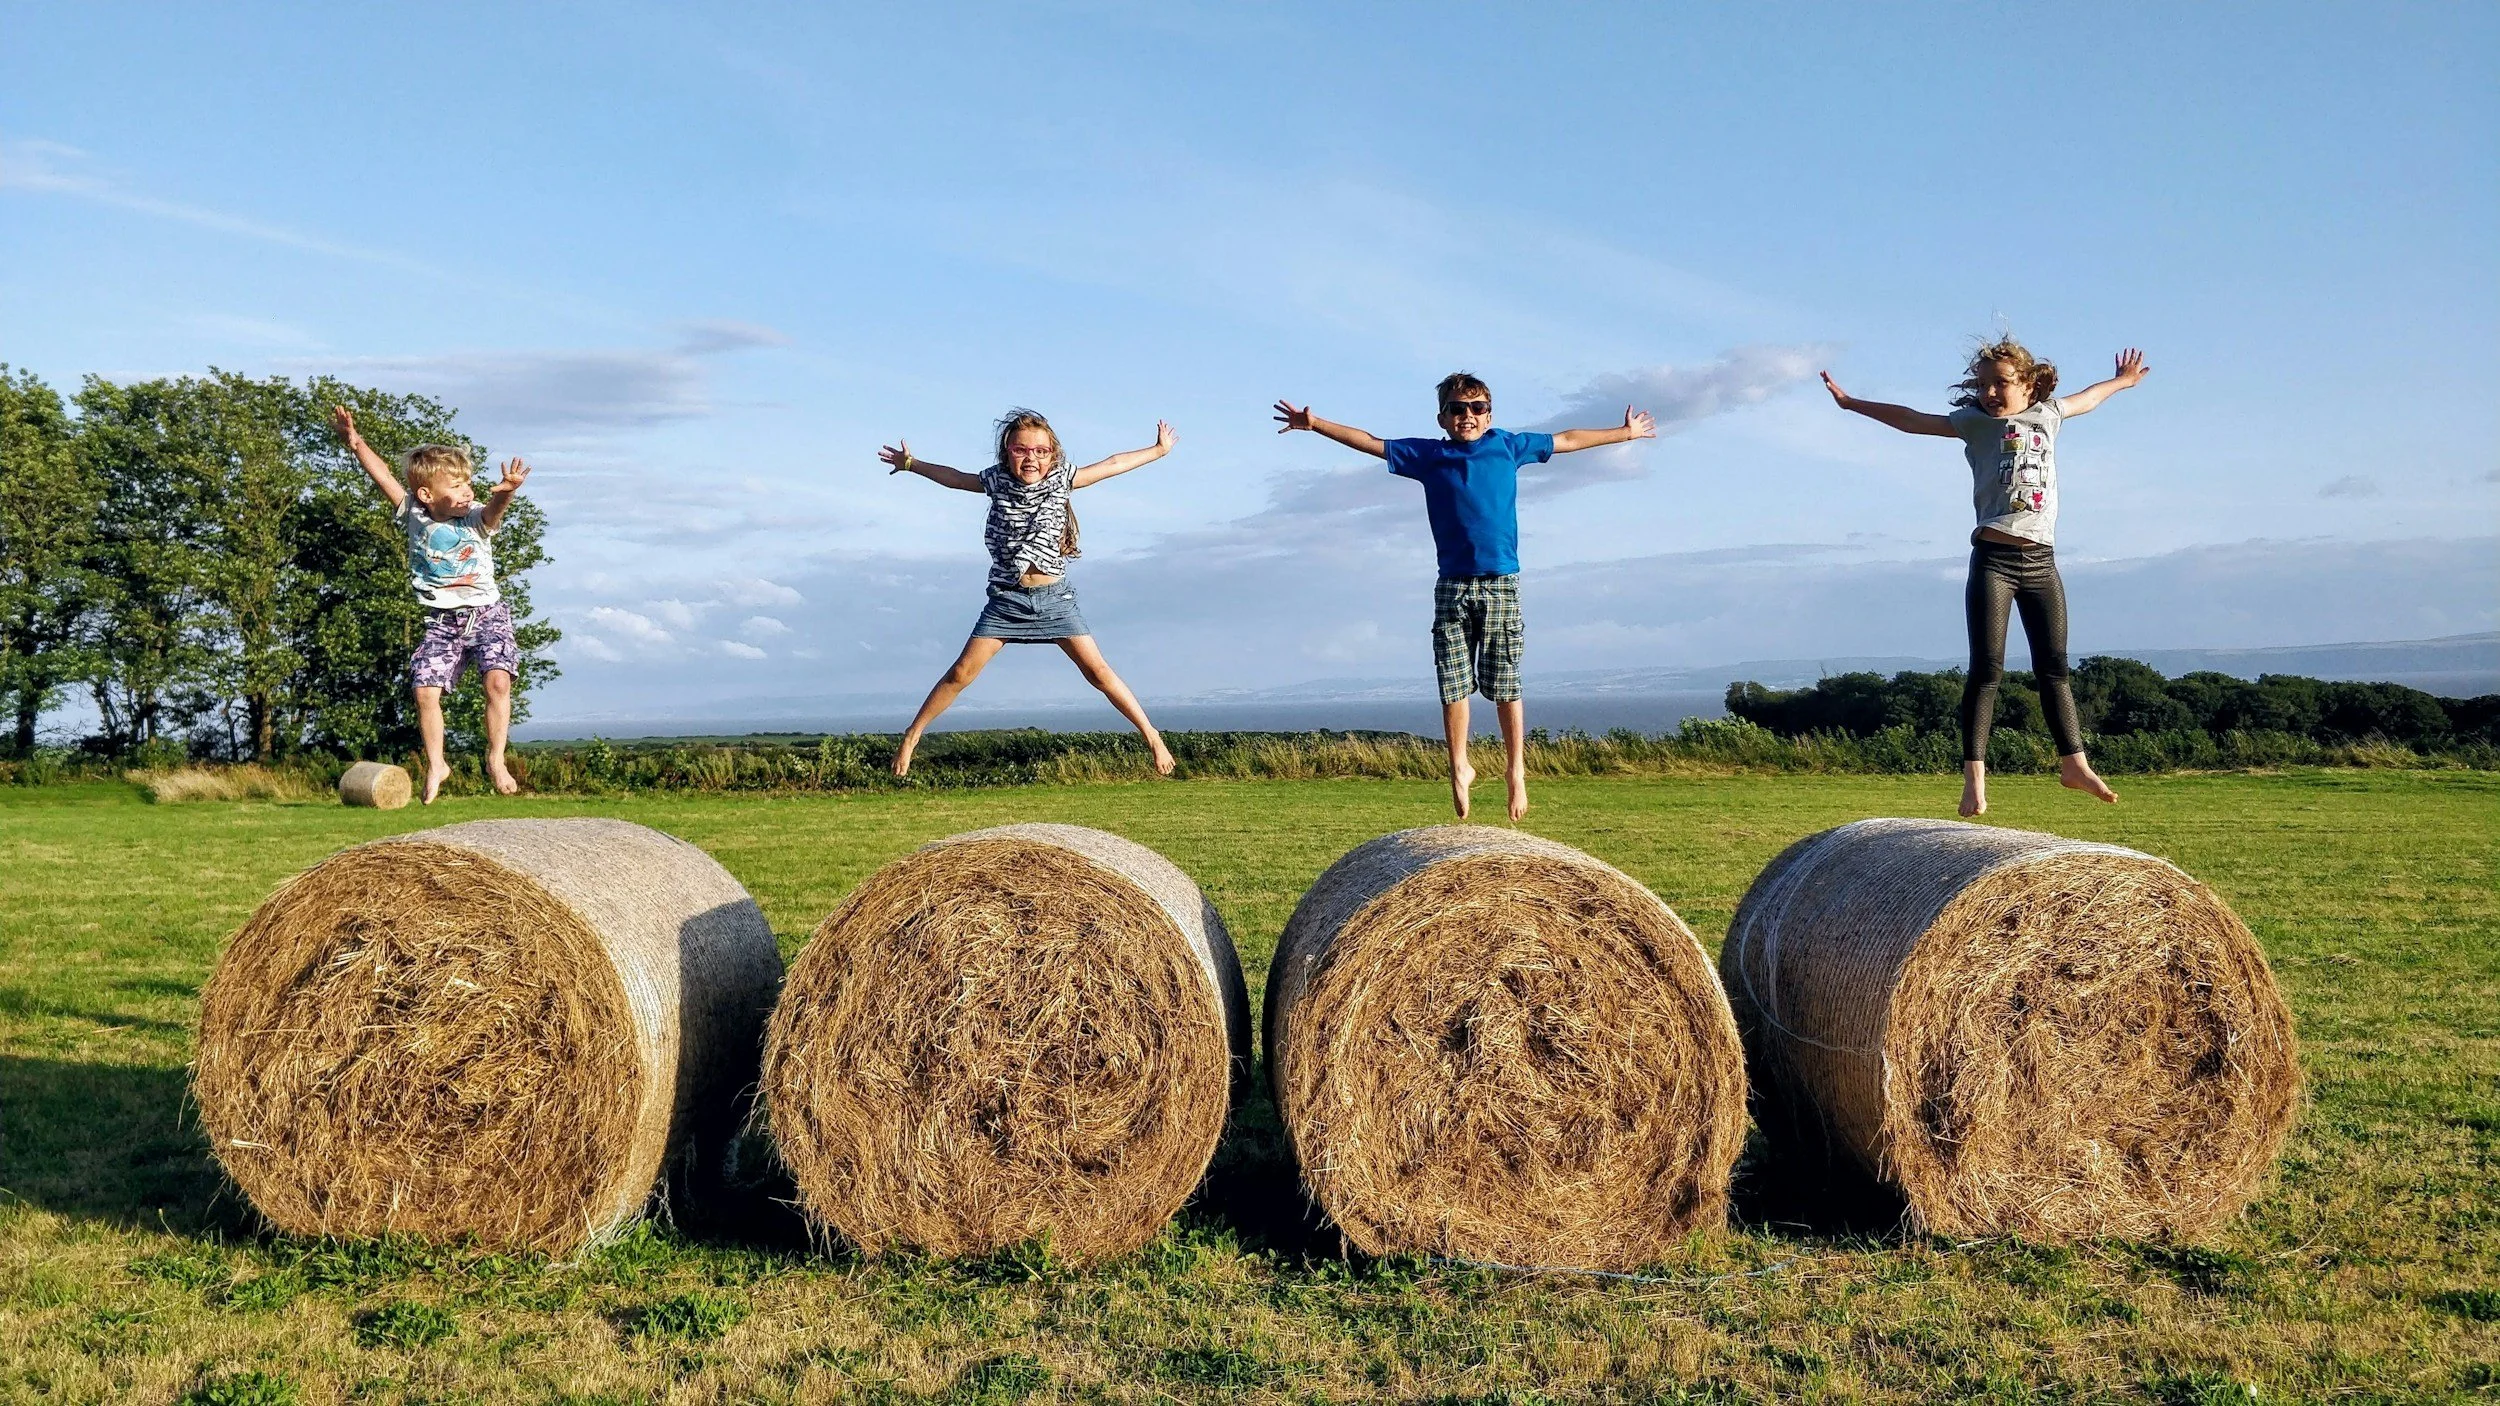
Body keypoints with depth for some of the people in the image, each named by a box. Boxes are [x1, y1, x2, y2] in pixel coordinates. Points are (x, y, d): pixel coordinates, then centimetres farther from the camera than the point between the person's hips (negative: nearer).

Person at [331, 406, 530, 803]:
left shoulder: (476, 519, -7)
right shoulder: (414, 516, 0)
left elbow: (493, 507, -29)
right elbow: (384, 476, -3)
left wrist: (506, 491, -51)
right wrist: (355, 442, -13)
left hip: (487, 613, -2)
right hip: (442, 621, 2)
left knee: (498, 680, -20)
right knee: (425, 690, -6)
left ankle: (496, 760, -5)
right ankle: (435, 764, 14)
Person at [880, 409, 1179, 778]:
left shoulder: (1061, 479, -1)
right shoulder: (996, 481, 0)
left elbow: (1112, 464, 8)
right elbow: (952, 477, 18)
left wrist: (1159, 450, 14)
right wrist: (911, 464, 28)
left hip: (1055, 598, 0)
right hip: (1006, 599, 0)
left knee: (1097, 670, -5)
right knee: (961, 672, -3)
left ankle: (1151, 735, 2)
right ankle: (911, 738, 9)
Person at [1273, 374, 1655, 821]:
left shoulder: (1507, 446, 10)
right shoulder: (1428, 454, 8)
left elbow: (1567, 440, 22)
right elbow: (1370, 443, 10)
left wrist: (1624, 432, 29)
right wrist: (1314, 424, 5)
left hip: (1501, 582, 0)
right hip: (1452, 585, 0)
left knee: (1506, 686, 2)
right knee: (1453, 685, 0)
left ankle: (1516, 770, 13)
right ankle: (1459, 768, 14)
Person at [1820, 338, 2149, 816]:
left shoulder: (2047, 414, 16)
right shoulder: (1976, 422, 6)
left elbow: (2085, 400, 36)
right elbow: (1913, 420, 1)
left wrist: (2121, 380, 54)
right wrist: (1852, 403, -4)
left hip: (2041, 560, 4)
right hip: (1993, 557, -4)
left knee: (2053, 666, 9)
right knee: (1987, 668, -7)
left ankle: (2074, 764, 18)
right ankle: (1974, 775, -6)